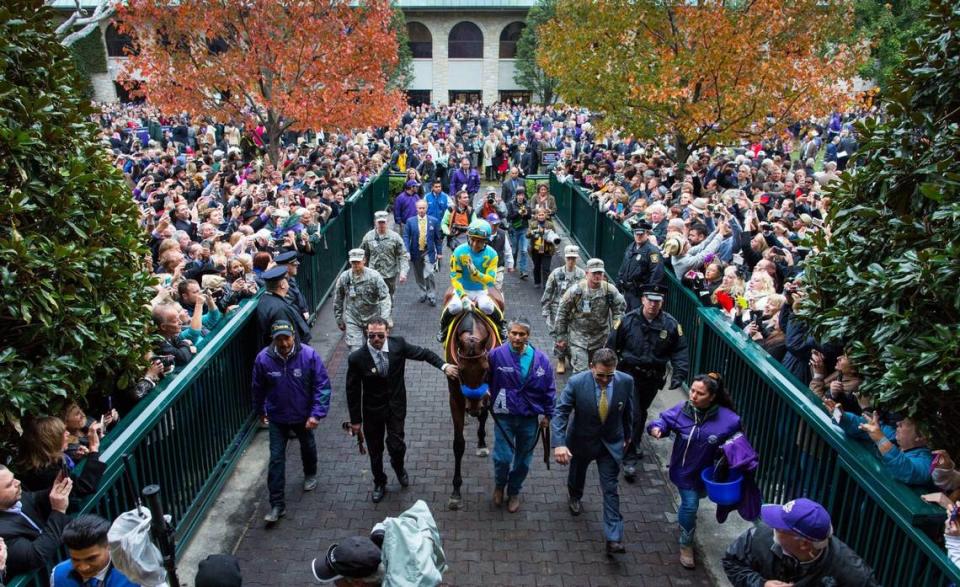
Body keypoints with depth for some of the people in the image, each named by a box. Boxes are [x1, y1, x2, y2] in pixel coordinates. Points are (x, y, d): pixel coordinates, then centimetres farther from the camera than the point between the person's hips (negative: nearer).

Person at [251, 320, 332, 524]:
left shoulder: (309, 355, -24)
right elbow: (258, 388, -1)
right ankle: (277, 504, 9)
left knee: (308, 447, 24)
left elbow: (322, 386, -19)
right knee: (276, 458, -1)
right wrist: (260, 411, 11)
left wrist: (316, 414, -24)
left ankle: (310, 475, 54)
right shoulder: (263, 358, -19)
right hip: (277, 417, 0)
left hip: (304, 415, 0)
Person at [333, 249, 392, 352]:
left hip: (372, 318, 0)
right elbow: (337, 300, 7)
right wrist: (339, 320, 10)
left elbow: (385, 297, -16)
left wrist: (384, 319, -26)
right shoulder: (344, 277, -5)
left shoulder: (374, 276, -13)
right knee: (355, 350, -7)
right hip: (352, 320, 1)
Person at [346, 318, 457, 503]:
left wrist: (443, 366, -15)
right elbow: (353, 391, -10)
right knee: (375, 450, 13)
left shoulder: (398, 344, -17)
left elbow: (423, 353, -2)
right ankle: (379, 483, 41)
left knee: (396, 445, -3)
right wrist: (355, 420, -4)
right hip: (372, 410, 0)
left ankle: (398, 466, 35)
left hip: (396, 406, 1)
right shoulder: (357, 358, -21)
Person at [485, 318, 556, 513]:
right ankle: (499, 485, 30)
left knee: (523, 459, 15)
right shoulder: (496, 355, -14)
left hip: (530, 418, 2)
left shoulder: (540, 359, -8)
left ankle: (514, 492, 40)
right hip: (504, 416, -2)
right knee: (503, 457, -3)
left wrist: (548, 414, 4)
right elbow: (485, 381, -3)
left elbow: (549, 389, 1)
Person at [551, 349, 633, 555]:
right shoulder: (576, 382, -28)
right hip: (582, 441, 0)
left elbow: (627, 410, -3)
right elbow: (560, 412, -25)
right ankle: (575, 497, 60)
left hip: (611, 443, 0)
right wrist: (559, 443, -36)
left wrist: (627, 434, 10)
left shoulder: (626, 381, -20)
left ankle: (613, 539, 6)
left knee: (610, 489, 0)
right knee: (577, 474, 27)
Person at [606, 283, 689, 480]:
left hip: (653, 377, 3)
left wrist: (679, 374, -14)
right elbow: (612, 345, -5)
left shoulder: (671, 324, -9)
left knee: (642, 412, 21)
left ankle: (634, 444, 45)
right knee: (632, 415, -8)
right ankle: (629, 459, -2)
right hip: (630, 374, -3)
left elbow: (680, 351, -2)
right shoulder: (628, 320, -14)